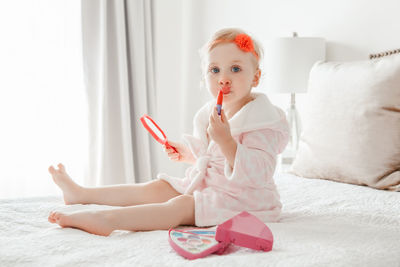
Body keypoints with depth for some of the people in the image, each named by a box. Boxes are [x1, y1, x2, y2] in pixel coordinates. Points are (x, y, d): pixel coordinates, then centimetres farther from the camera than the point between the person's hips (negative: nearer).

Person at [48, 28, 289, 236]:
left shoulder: (263, 123, -19)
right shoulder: (212, 114, 8)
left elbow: (257, 173, -31)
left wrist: (226, 141, -39)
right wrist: (187, 154, 10)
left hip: (240, 198, -9)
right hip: (205, 185, 9)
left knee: (180, 205, -28)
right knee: (155, 188, 8)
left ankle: (109, 219, -41)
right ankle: (81, 193, 14)